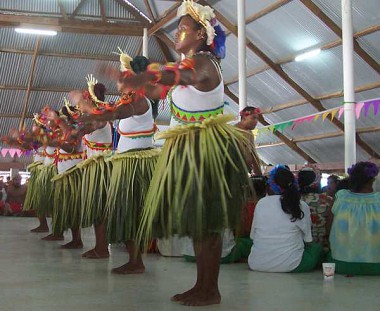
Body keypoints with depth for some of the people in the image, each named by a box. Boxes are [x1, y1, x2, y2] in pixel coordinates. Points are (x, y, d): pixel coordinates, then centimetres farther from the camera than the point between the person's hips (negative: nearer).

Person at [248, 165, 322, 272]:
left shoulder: (261, 203, -1)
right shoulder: (302, 206, -7)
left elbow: (253, 236, 6)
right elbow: (308, 240, 0)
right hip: (289, 266, 0)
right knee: (317, 247, 23)